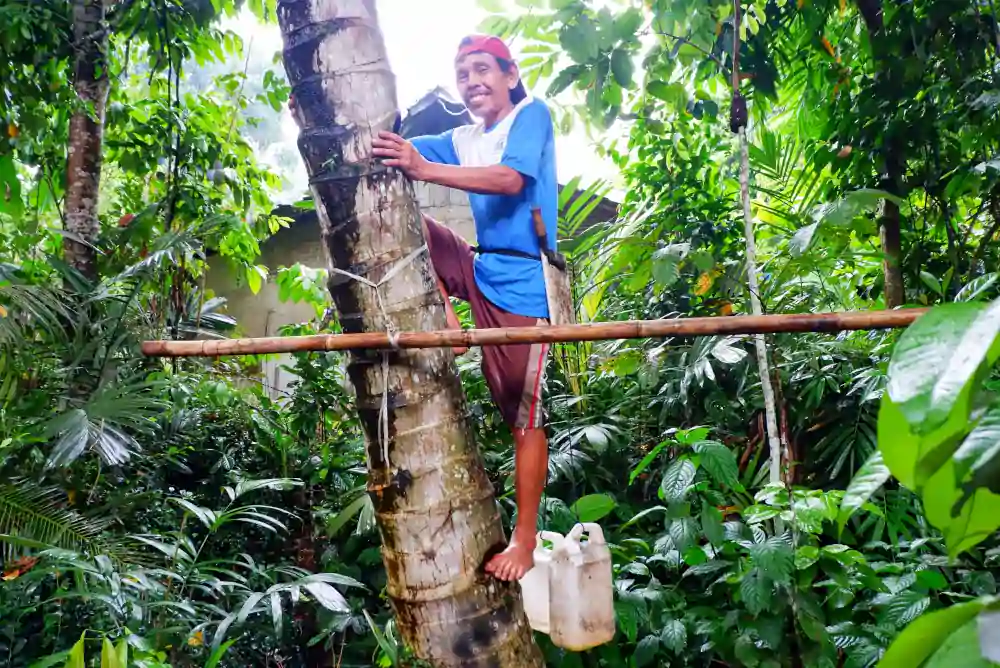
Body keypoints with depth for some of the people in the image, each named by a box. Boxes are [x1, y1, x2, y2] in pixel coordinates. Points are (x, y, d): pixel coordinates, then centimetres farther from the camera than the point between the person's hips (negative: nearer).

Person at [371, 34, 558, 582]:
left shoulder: (532, 115, -3)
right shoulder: (463, 140, 17)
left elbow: (512, 179, -22)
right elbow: (397, 150, 7)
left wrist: (424, 169, -33)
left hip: (523, 283, -7)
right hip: (480, 270, 7)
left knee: (524, 417, -6)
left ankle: (524, 541, 4)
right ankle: (444, 319, -11)